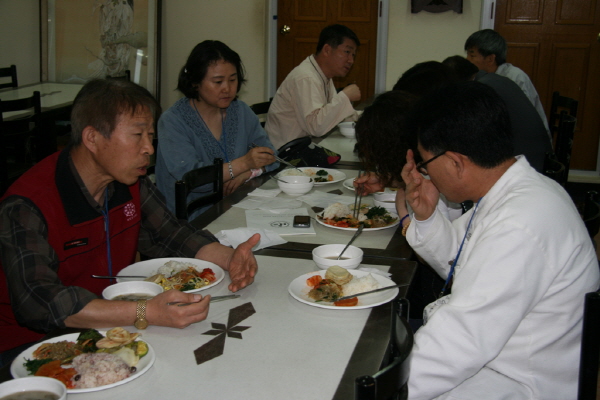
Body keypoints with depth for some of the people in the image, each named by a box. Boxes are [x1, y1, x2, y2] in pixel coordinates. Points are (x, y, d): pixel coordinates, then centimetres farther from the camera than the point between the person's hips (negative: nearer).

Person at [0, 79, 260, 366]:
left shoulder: (131, 183, 2)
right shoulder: (27, 208, -23)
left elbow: (170, 235, 11)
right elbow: (38, 304, -33)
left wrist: (229, 259, -9)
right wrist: (145, 313, -43)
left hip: (112, 324, 7)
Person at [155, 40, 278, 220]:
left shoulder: (241, 111, 11)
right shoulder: (172, 121, -8)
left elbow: (270, 155, 7)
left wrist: (246, 174, -14)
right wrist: (243, 163, -25)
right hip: (191, 221, -6)